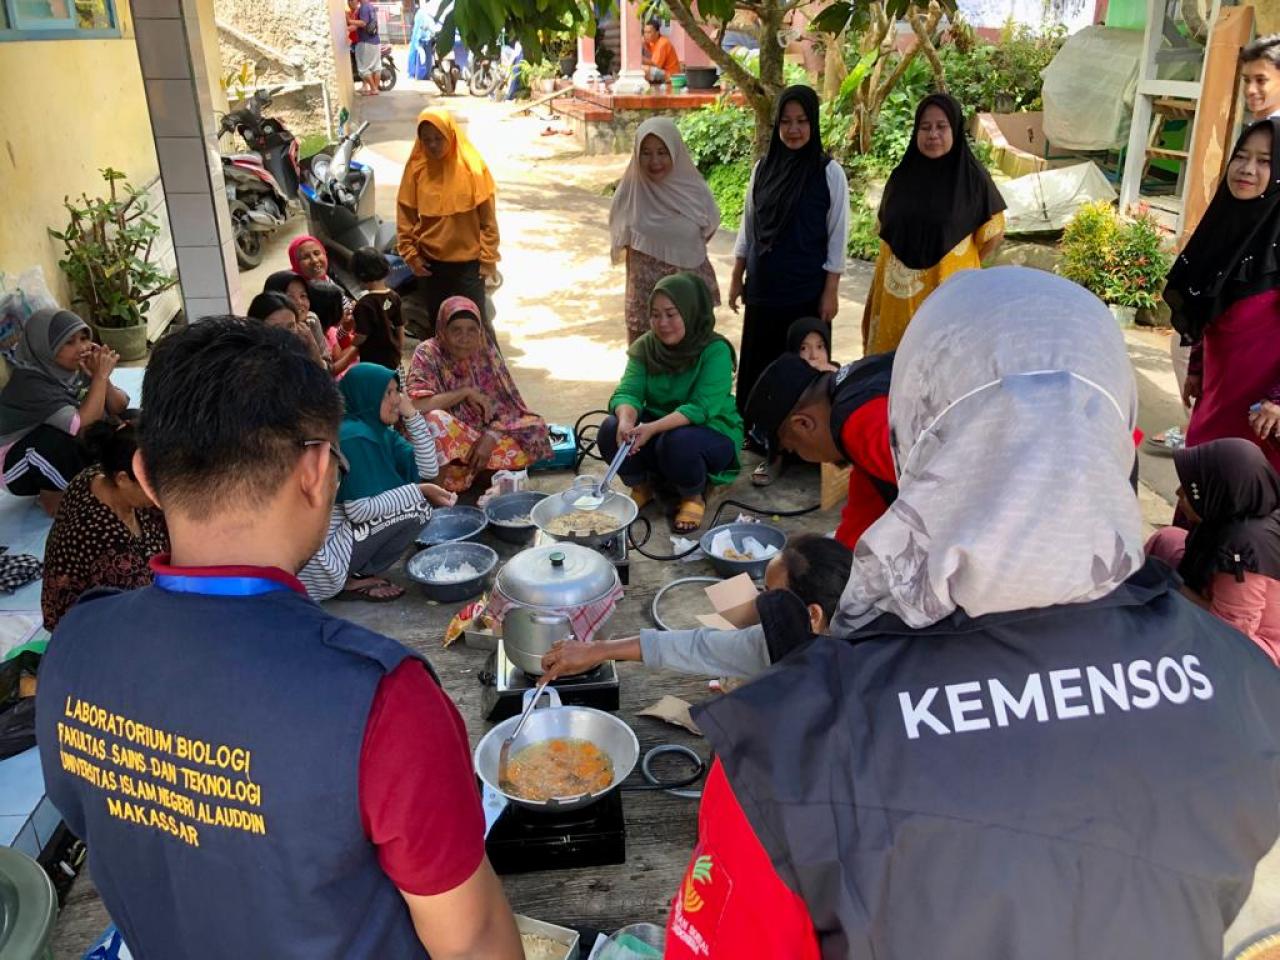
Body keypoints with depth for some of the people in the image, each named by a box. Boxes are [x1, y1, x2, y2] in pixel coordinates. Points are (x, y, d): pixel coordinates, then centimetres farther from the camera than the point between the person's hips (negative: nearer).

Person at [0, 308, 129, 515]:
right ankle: (53, 498, -9)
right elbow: (82, 424, -38)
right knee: (63, 438, -36)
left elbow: (119, 409, -8)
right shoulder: (29, 383, -28)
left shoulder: (77, 368, -9)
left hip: (70, 453, 6)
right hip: (20, 464, -6)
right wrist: (101, 376, -31)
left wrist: (102, 376, -25)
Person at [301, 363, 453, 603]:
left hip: (341, 530, 9)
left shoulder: (379, 430, 6)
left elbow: (428, 469, 4)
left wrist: (412, 415, -3)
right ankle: (353, 581, -4)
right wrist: (419, 491, -20)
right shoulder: (353, 437, -21)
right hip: (322, 549, -9)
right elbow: (360, 509, -26)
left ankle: (354, 573, 9)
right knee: (418, 508, -15)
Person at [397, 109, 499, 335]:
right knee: (437, 321, 14)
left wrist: (489, 258, -8)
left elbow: (488, 217, -7)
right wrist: (410, 254, -2)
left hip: (468, 261, -2)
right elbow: (405, 214, 3)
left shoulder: (472, 166, -9)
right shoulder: (416, 168, -3)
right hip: (430, 262, 3)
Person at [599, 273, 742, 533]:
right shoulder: (645, 347, -5)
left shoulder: (716, 351, -19)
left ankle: (694, 497, -6)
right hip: (657, 428, 4)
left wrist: (653, 428, -42)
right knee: (611, 429, -23)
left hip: (711, 432, -4)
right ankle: (641, 487, 4)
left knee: (678, 442, -37)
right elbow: (627, 393, -14)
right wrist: (626, 421, -38)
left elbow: (701, 408, -29)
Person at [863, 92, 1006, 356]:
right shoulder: (902, 175, 6)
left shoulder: (972, 176, -5)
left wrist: (960, 268, 8)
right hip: (898, 291, 4)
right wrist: (907, 264, 13)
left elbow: (993, 234, 3)